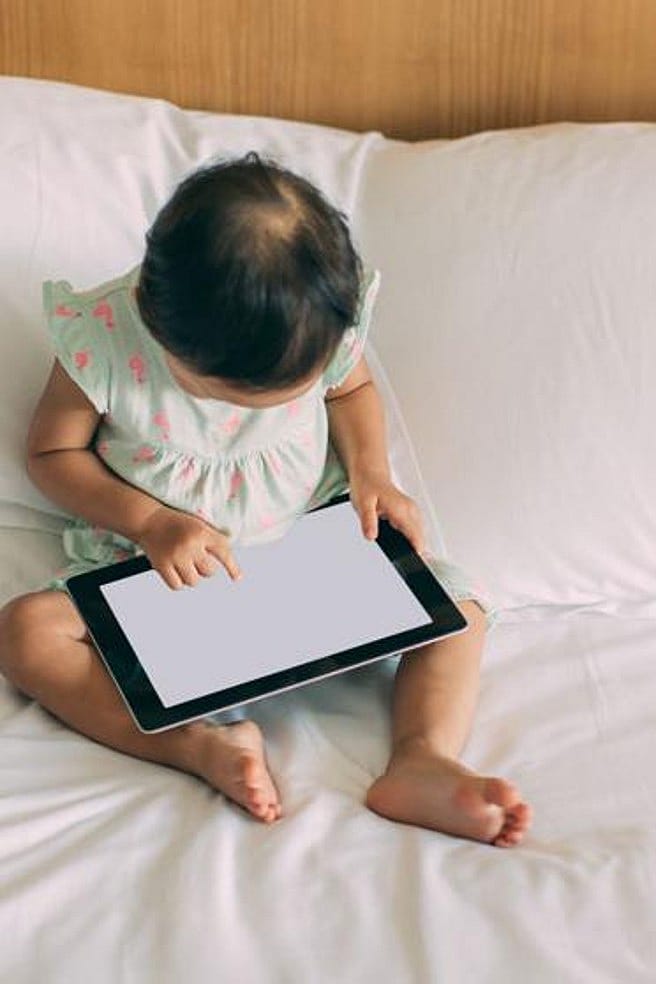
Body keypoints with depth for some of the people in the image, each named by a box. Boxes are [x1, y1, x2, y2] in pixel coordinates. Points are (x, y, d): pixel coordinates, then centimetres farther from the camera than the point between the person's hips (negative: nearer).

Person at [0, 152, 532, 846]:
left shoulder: (327, 321, -16)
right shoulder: (103, 337, -22)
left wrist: (369, 470, -11)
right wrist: (152, 522, -22)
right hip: (154, 569, -2)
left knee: (457, 602, -13)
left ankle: (422, 760, -27)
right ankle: (204, 746, -36)